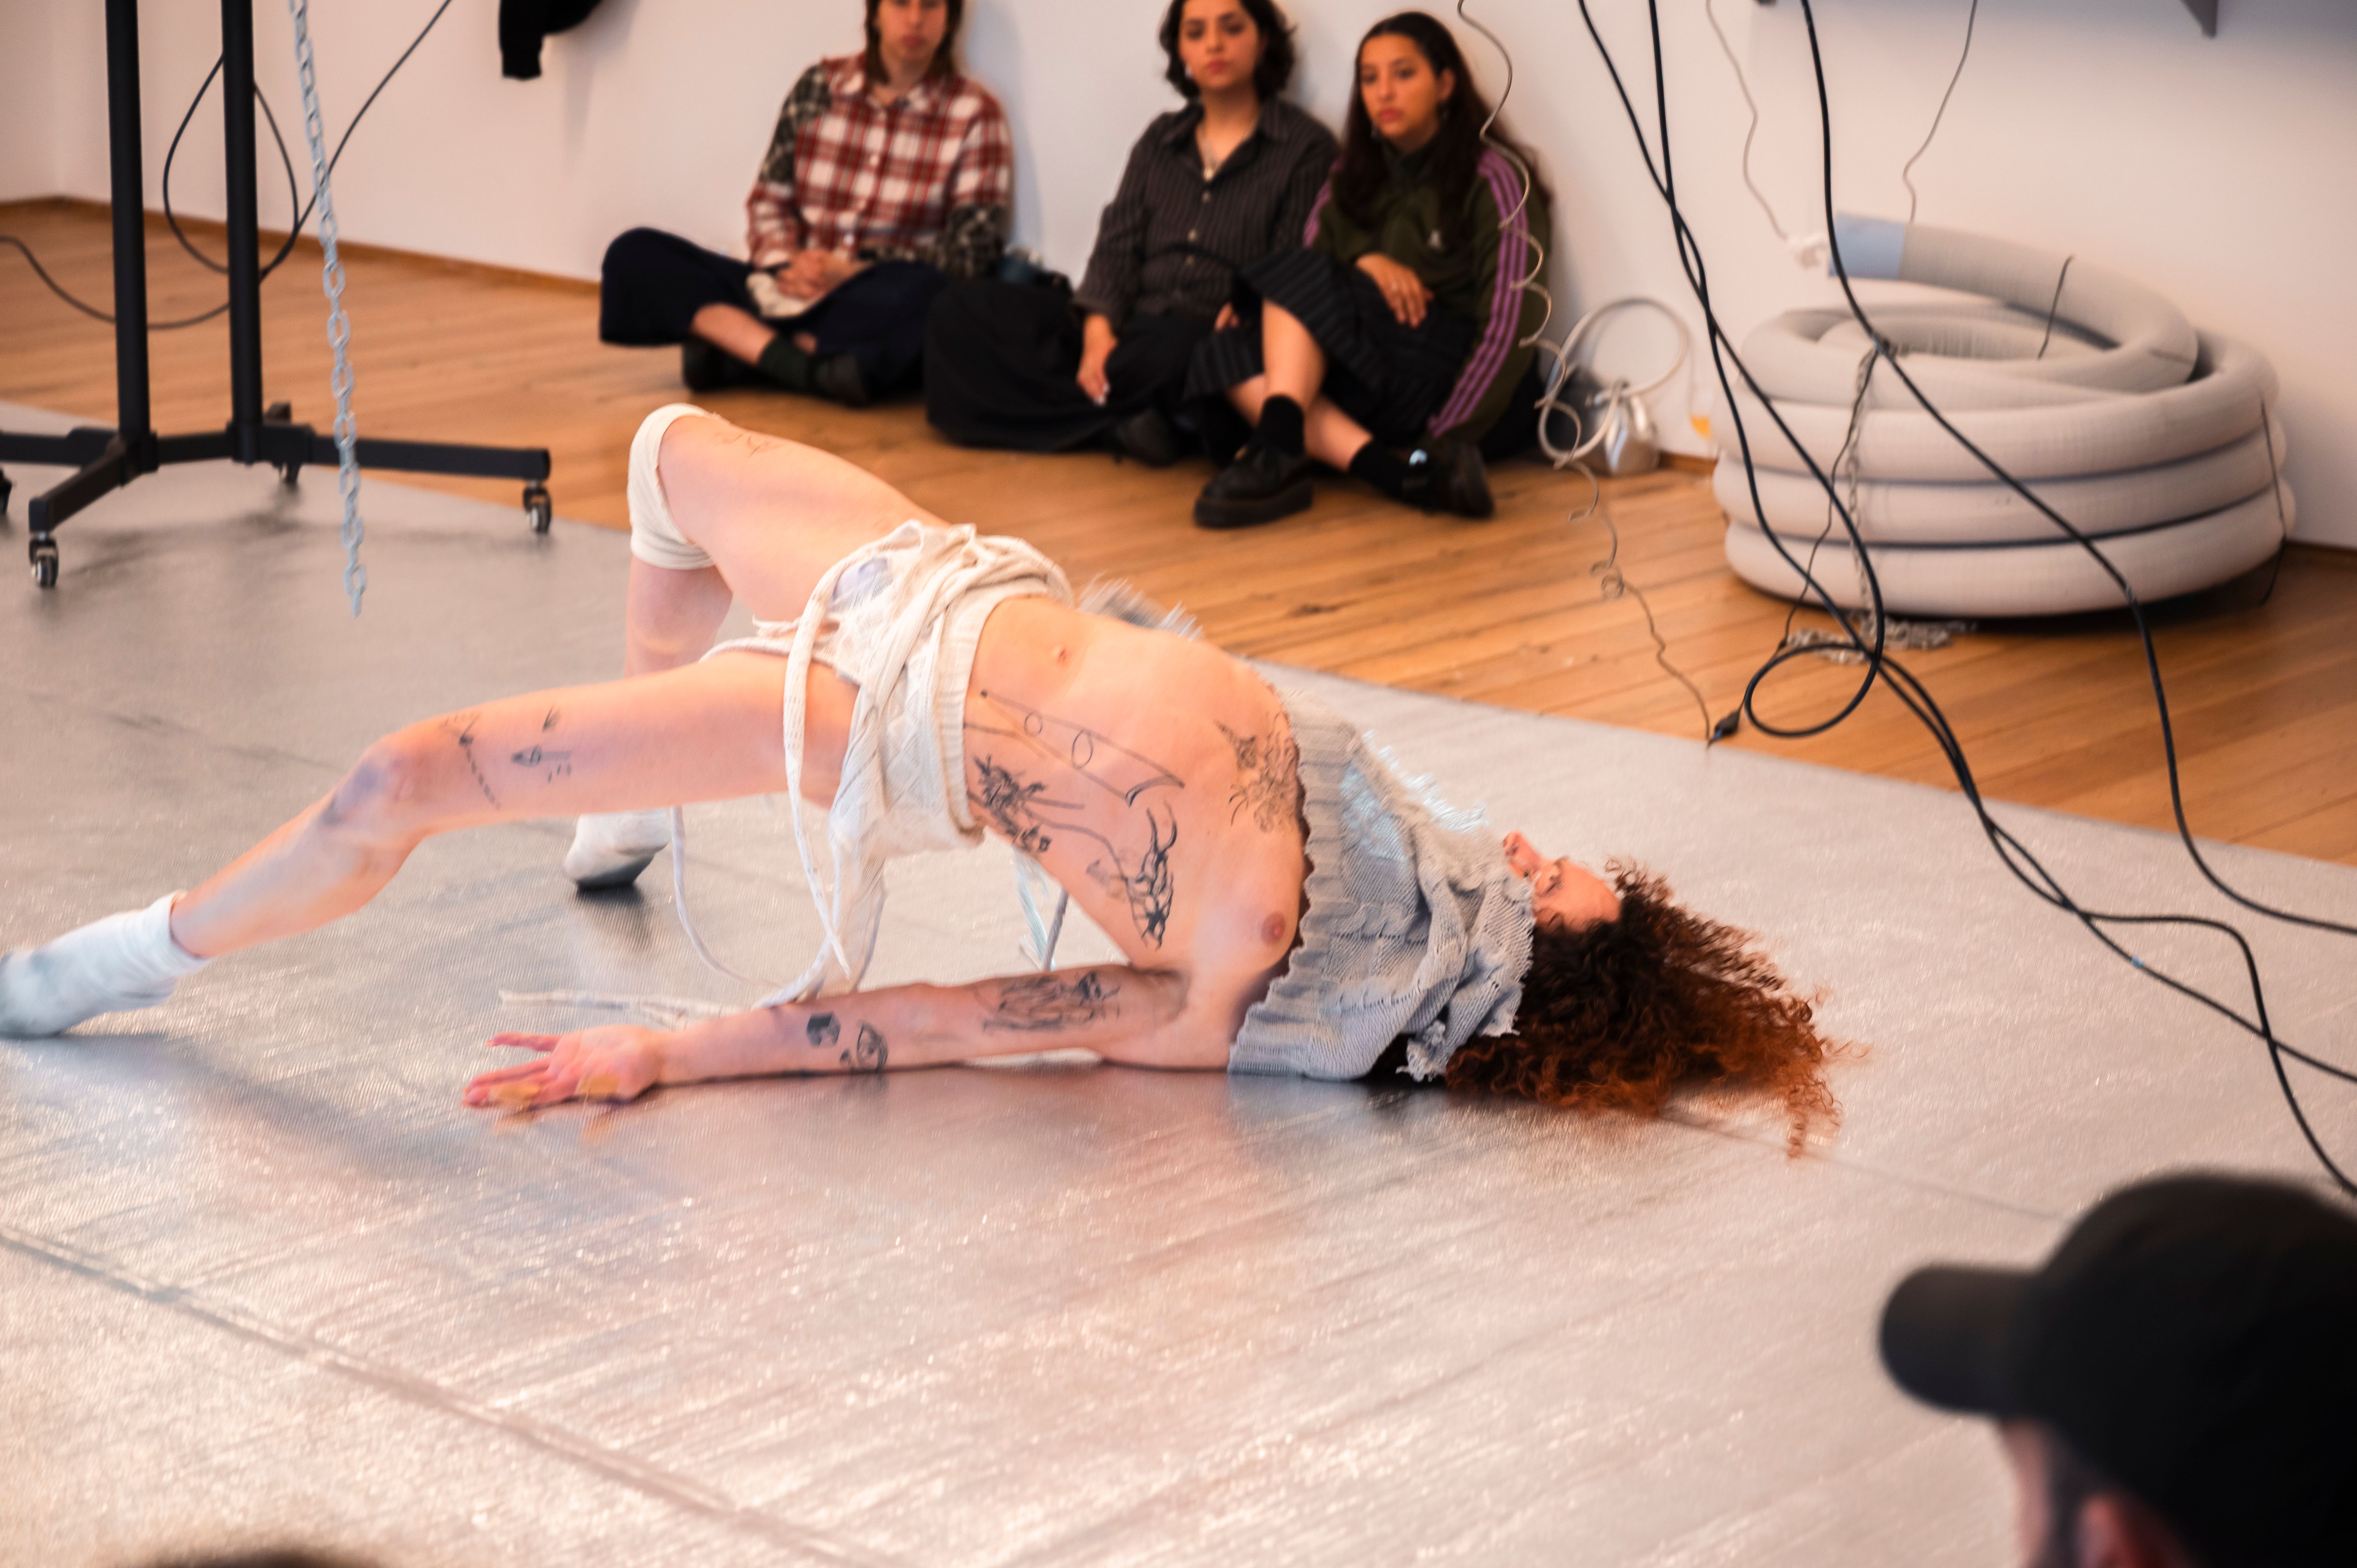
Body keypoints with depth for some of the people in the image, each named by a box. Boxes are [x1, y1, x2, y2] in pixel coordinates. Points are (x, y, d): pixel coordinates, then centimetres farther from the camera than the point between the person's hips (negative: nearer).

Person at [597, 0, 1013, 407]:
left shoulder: (975, 114, -1)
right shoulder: (818, 88, 9)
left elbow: (971, 251, -6)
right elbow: (770, 202, 12)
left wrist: (852, 273, -16)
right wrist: (784, 264, -10)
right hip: (789, 293, 4)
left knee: (922, 293, -41)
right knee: (634, 254, -15)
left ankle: (730, 353, -26)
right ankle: (798, 364, -33)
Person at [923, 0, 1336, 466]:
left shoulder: (1307, 147, 4)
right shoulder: (1161, 140, 19)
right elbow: (1117, 245, 8)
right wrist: (1098, 332, -11)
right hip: (1131, 328, 6)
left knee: (1166, 348, -44)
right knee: (962, 309, -14)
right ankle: (1122, 420, -21)